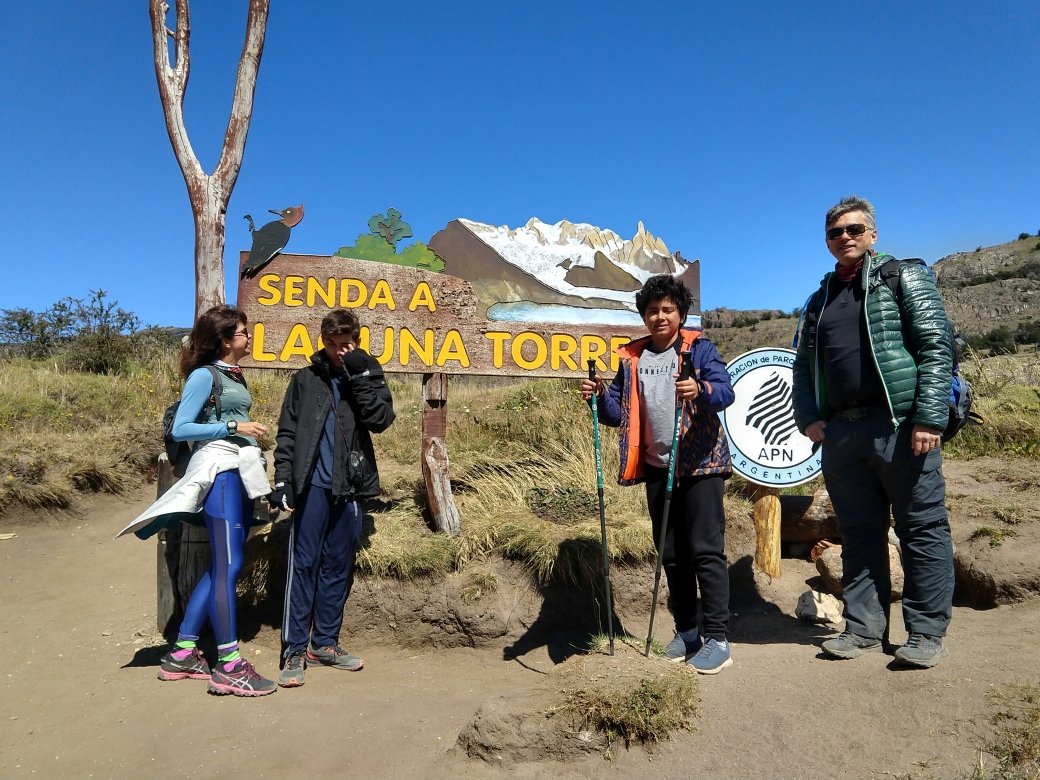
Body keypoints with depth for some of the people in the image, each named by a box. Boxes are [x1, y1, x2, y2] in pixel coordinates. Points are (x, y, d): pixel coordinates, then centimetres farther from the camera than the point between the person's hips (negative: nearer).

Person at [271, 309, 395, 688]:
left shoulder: (369, 376, 8)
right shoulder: (305, 379, 6)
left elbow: (380, 419, -8)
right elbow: (287, 432, 4)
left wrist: (360, 373, -12)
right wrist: (283, 479, -5)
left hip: (350, 487, 2)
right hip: (312, 485, -2)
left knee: (338, 567, 10)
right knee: (303, 564, -2)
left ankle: (324, 642, 22)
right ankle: (294, 649, 5)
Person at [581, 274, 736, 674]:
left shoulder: (700, 348, -3)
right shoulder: (631, 358, 8)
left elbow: (726, 391, -17)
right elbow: (618, 414, 8)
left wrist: (701, 390, -38)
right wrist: (600, 395, -11)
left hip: (700, 464, -5)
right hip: (657, 467, 5)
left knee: (706, 551, -3)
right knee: (671, 554, 11)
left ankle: (717, 639, 4)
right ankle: (686, 632, 23)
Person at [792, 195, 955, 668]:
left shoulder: (905, 277, 5)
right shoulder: (820, 300, 19)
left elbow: (936, 346, -6)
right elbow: (804, 365, 18)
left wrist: (929, 417, -15)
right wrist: (809, 417, 2)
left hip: (900, 424, -5)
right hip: (841, 431, 5)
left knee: (922, 529, 2)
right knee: (859, 533, 10)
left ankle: (926, 633, 13)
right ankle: (864, 629, 18)